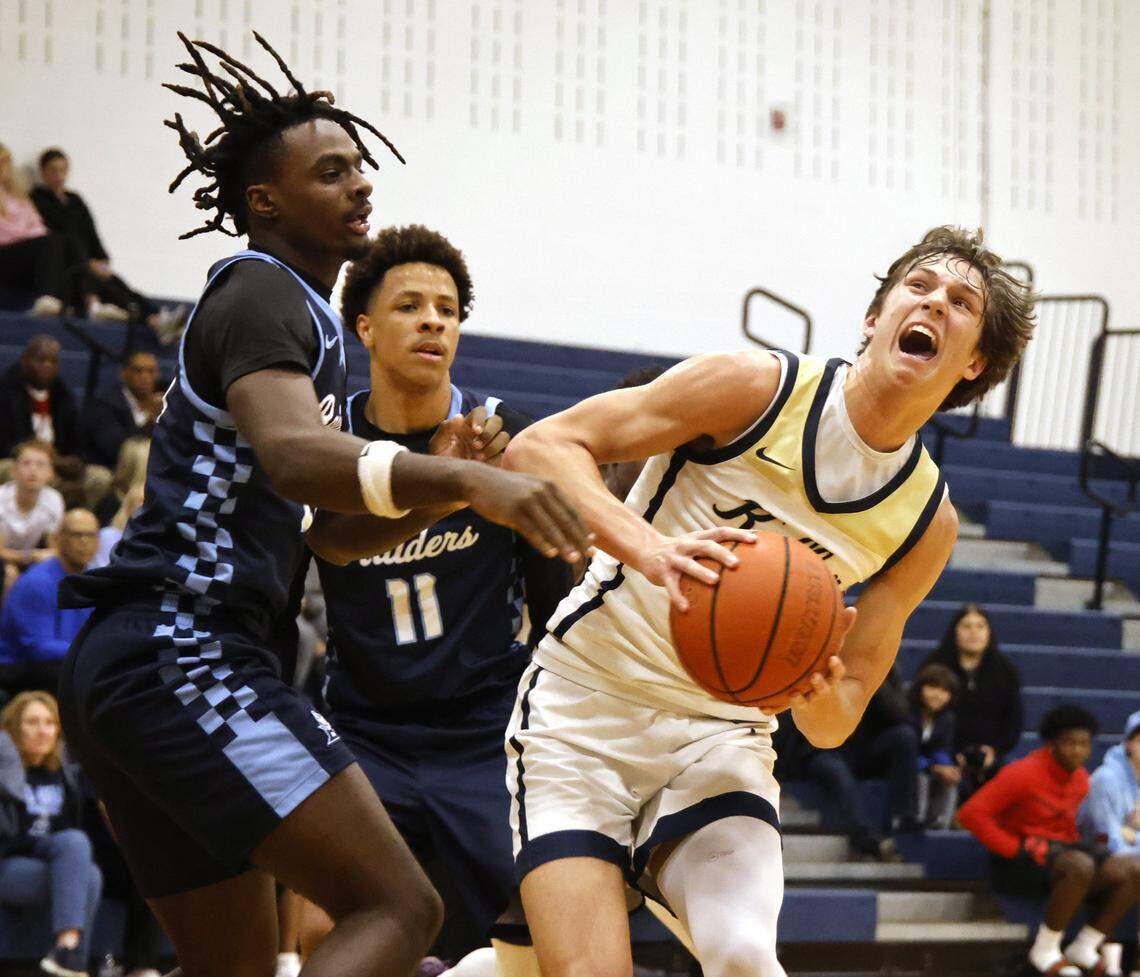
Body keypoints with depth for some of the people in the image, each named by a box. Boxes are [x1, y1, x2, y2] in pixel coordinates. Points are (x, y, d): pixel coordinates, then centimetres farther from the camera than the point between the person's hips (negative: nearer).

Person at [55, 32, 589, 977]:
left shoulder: (288, 306, 26)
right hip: (185, 653, -11)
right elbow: (293, 454, -28)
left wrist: (429, 491, 7)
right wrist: (471, 481, -42)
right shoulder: (263, 296, -5)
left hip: (134, 671, 11)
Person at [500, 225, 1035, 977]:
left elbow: (836, 725, 5)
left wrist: (822, 694, -20)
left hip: (721, 738, 3)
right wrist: (644, 545, -30)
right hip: (583, 709, -3)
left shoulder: (930, 520, 2)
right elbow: (538, 447, -14)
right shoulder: (761, 387, -10)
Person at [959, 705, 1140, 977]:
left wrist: (1075, 844, 5)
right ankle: (1044, 952, -22)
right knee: (1080, 866, -37)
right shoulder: (1023, 773, -14)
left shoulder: (1080, 779, 9)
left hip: (1059, 849, 8)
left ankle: (1084, 949, -4)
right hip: (1019, 862, -8)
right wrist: (1014, 848, -19)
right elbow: (971, 813, -19)